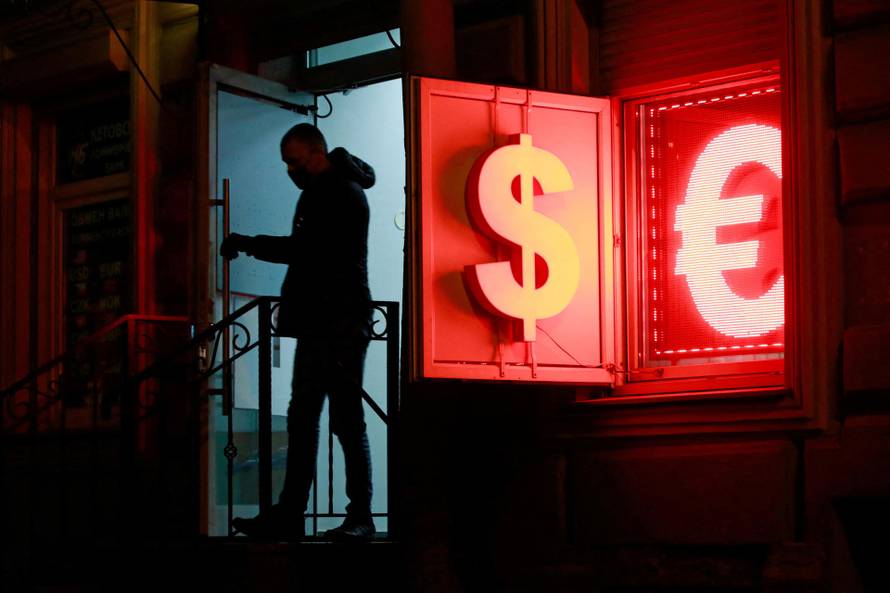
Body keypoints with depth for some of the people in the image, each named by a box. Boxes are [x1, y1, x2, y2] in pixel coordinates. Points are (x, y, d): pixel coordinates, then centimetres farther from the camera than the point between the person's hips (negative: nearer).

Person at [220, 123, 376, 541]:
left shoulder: (343, 194, -10)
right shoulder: (319, 192, 20)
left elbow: (310, 249, -18)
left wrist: (250, 245, -15)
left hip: (341, 325, -10)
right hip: (317, 324, 10)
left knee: (346, 420, -8)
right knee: (301, 419, 7)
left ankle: (360, 517, -3)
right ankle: (289, 515, 9)